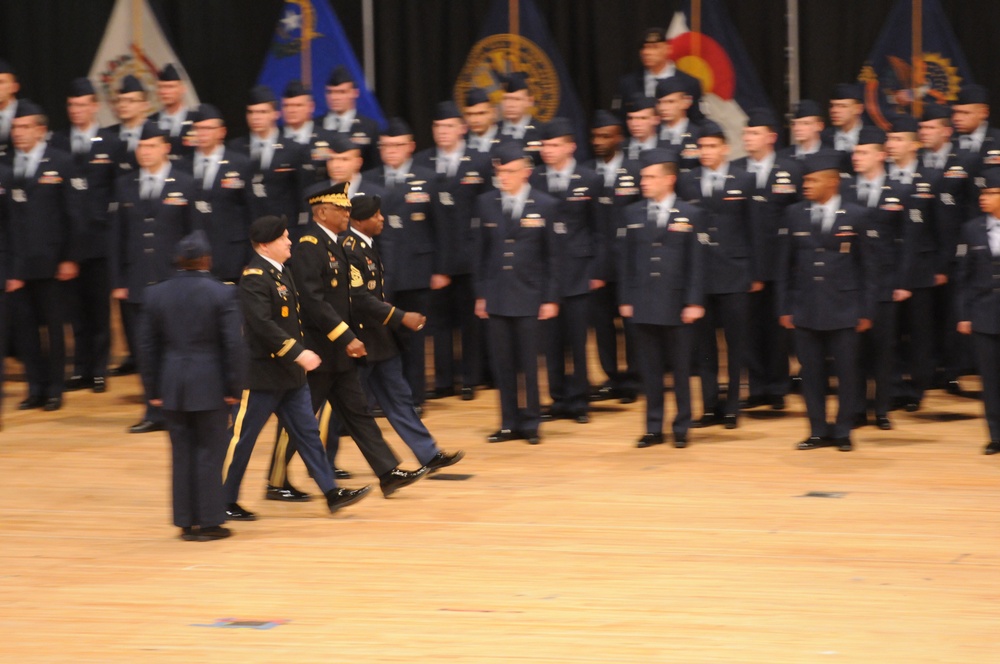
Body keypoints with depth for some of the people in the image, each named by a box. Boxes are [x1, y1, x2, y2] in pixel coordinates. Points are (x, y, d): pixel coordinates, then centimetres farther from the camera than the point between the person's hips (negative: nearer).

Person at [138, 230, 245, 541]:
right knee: (210, 454, 4)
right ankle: (209, 522, 6)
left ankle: (186, 521, 13)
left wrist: (153, 390, 10)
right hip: (210, 386, -3)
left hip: (172, 387, 3)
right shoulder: (222, 294, -9)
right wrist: (234, 388, -3)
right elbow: (233, 345, -11)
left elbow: (147, 346, 5)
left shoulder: (156, 294, 2)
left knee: (181, 454, 10)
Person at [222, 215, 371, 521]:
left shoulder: (281, 272, 11)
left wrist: (299, 353, 19)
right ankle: (225, 503, 11)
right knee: (242, 438, 2)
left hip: (289, 374, 9)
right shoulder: (254, 277, -19)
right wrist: (298, 353, -30)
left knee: (307, 432, 8)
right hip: (261, 374, -9)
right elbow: (263, 324, -28)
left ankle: (332, 493, 10)